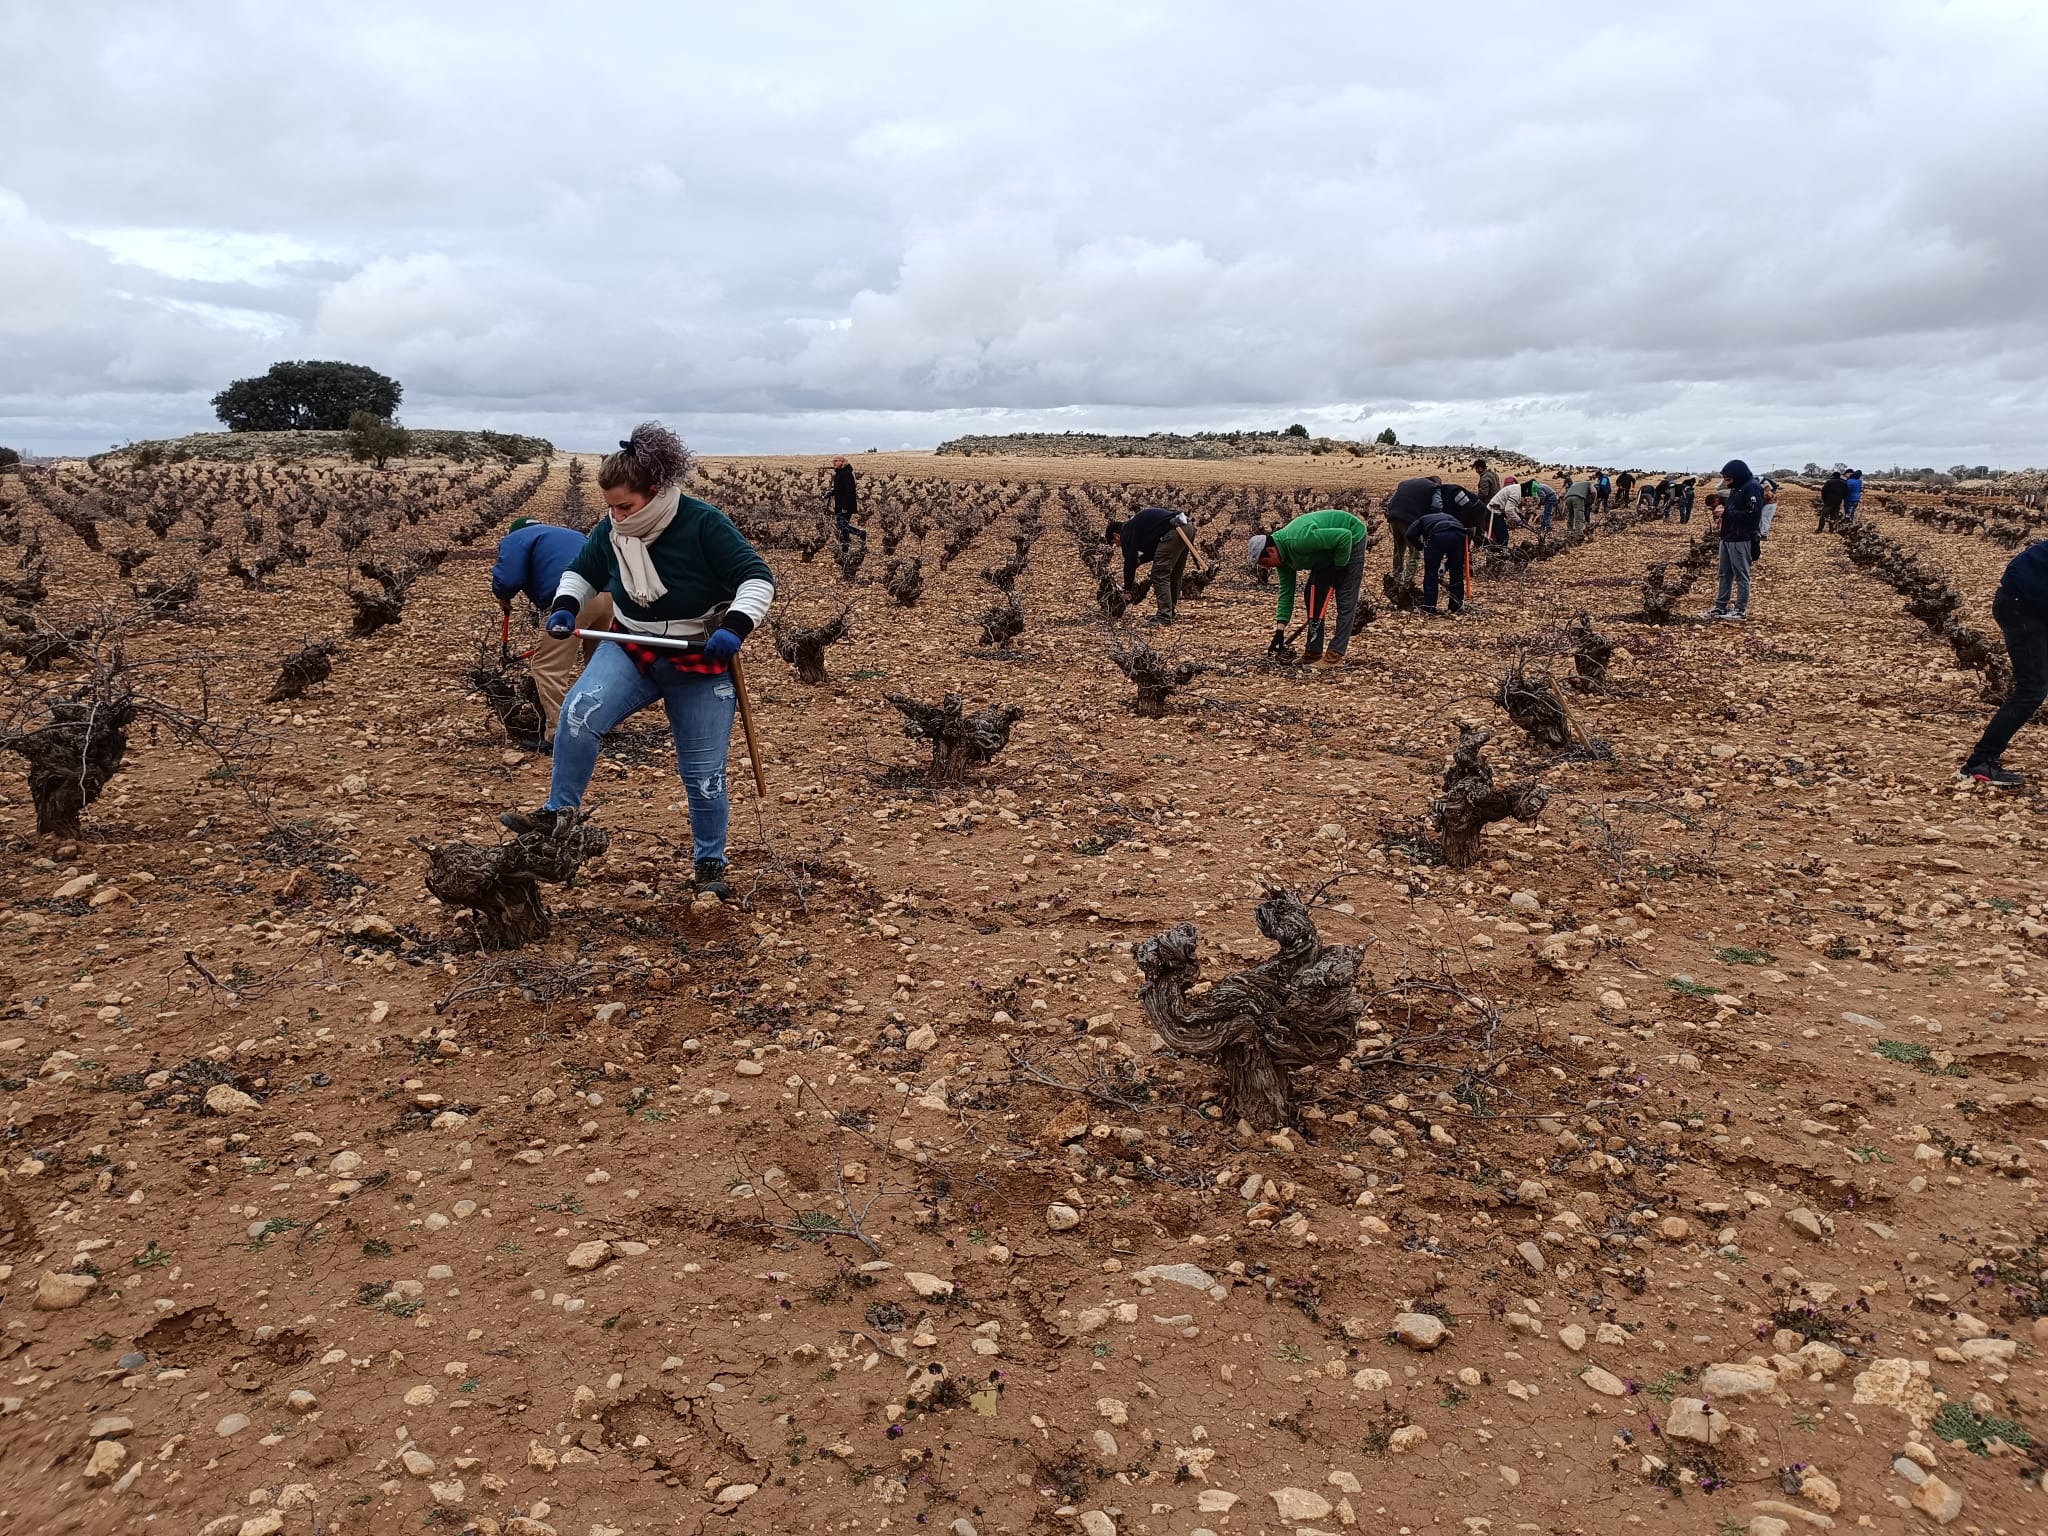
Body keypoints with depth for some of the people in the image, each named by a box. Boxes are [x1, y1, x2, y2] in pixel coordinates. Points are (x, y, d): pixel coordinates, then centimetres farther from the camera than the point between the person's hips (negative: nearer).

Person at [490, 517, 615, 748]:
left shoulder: (516, 539, 16)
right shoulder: (568, 534, 39)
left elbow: (507, 580, -2)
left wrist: (503, 598, 23)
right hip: (608, 592, 8)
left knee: (547, 667, 0)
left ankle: (557, 736, -5)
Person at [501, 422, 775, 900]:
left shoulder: (704, 524, -20)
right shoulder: (612, 530, -6)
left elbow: (757, 578, -18)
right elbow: (582, 571, 13)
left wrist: (734, 628, -33)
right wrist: (565, 606, -8)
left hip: (700, 664, -3)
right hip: (631, 651, 3)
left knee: (703, 772, 3)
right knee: (579, 712, -26)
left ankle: (711, 864, 23)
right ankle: (559, 812, -12)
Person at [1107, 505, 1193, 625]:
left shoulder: (1127, 532, 3)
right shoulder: (1136, 525, 31)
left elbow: (1130, 561, 1)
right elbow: (1154, 549, 35)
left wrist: (1127, 590, 8)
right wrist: (1139, 560, 23)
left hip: (1173, 531, -10)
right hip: (1186, 528, 10)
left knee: (1160, 575, -3)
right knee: (1174, 575, 18)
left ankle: (1164, 617, -4)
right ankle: (1169, 613, 24)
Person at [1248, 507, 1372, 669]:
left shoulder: (1299, 541, -37)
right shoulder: (1282, 556, -8)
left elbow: (1344, 536, -35)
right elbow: (1286, 592, -2)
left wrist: (1338, 566, -21)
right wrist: (1280, 630, -6)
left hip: (1351, 538, -9)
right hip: (1329, 545, 9)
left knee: (1345, 600, -11)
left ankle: (1335, 655, -11)